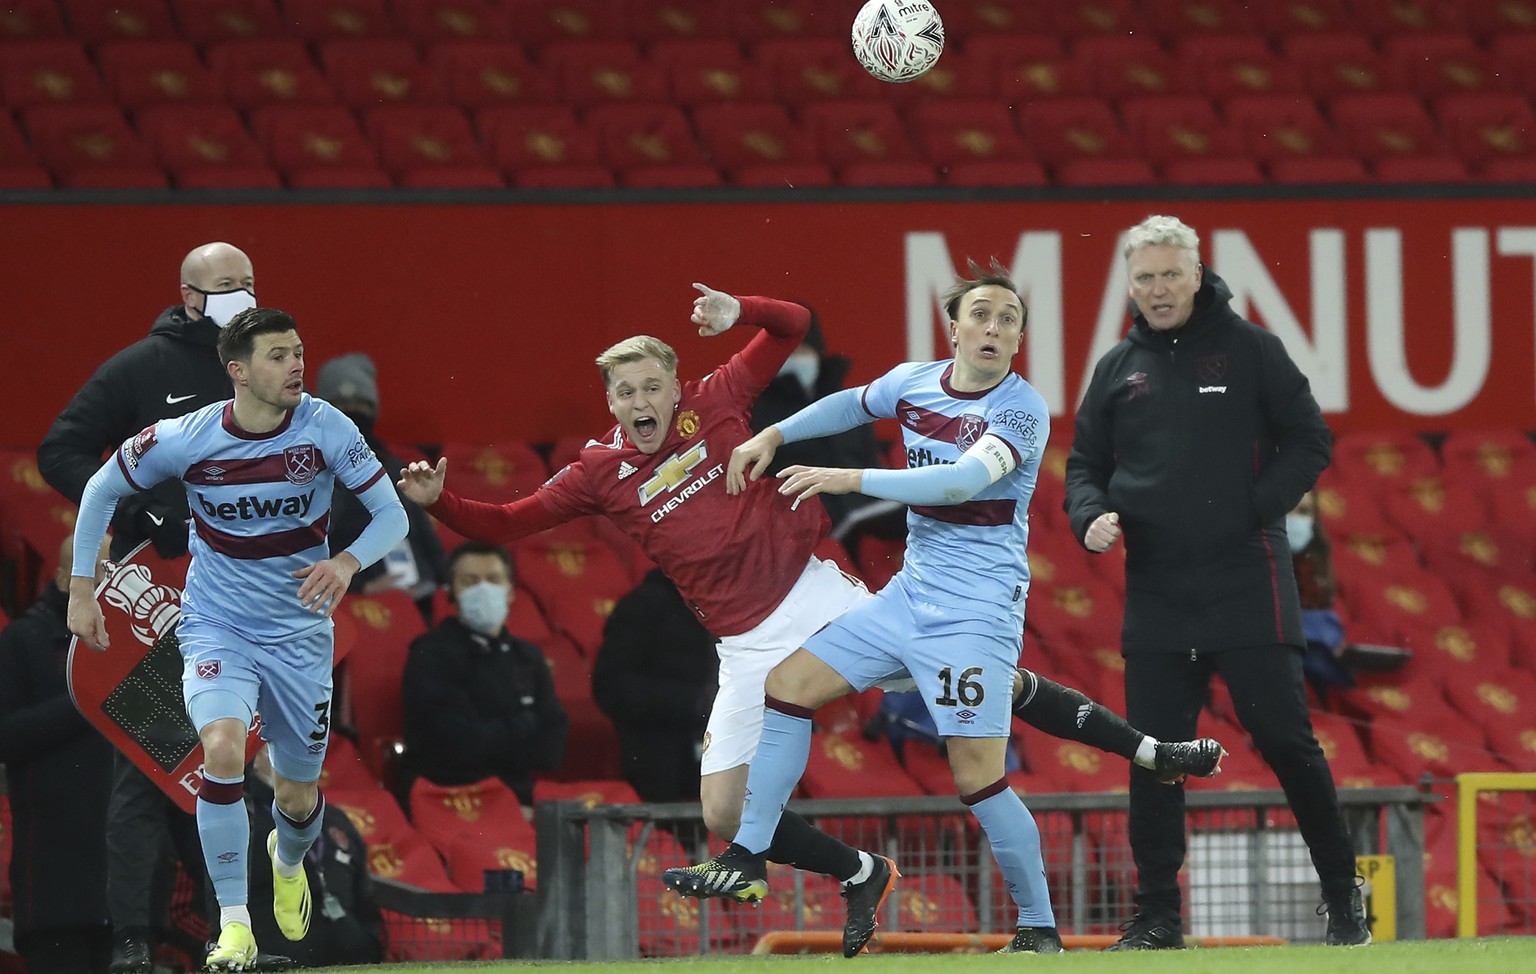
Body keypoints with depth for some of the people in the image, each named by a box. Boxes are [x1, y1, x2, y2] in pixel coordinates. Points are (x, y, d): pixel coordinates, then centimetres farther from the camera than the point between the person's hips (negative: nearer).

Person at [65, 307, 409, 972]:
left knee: (298, 797, 10)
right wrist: (81, 587, 0)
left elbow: (392, 515, -11)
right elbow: (101, 490, 2)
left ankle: (289, 860, 50)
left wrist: (347, 563, -31)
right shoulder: (185, 438, -15)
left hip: (299, 632, 1)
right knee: (223, 749, -29)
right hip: (216, 625, -1)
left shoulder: (326, 428, -14)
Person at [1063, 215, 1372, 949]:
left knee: (1286, 739, -5)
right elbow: (1084, 466, 18)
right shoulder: (1118, 370, 11)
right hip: (1156, 591, 4)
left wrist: (1258, 509, -13)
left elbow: (1310, 442, 1)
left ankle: (1344, 900, 6)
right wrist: (1091, 517, -4)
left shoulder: (1249, 350, 1)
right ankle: (1156, 915, 10)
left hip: (1247, 585, -4)